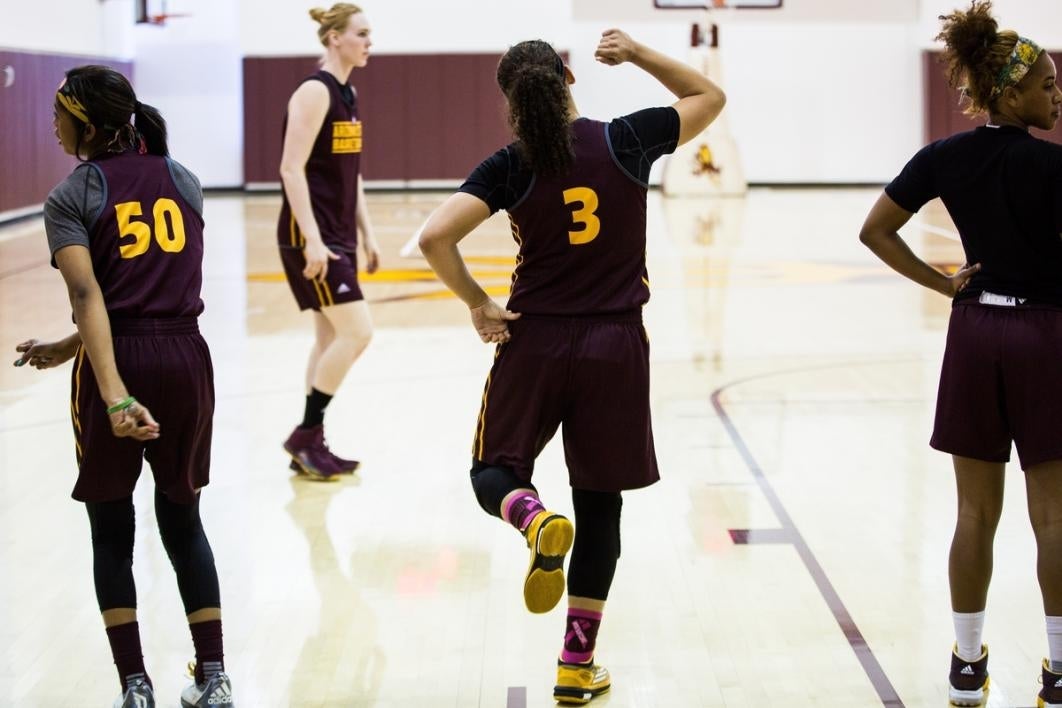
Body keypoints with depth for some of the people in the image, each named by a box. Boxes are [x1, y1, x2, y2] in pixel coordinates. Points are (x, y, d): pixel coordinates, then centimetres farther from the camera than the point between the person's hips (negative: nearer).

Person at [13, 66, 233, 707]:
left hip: (117, 366, -4)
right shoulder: (182, 180, 9)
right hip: (186, 359, 4)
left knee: (112, 529, 11)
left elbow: (89, 297, -18)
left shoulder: (72, 197, -4)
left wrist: (113, 395, -26)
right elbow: (165, 289, 9)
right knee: (182, 517, 18)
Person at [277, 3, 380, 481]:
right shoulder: (315, 92, -15)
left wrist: (366, 234, 16)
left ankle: (310, 445, 17)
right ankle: (305, 434, -2)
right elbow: (292, 169, -20)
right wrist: (312, 240, -24)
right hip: (310, 235, -9)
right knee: (357, 332, -12)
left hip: (339, 235, 9)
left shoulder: (348, 93, 13)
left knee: (332, 337, 10)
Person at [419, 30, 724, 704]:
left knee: (495, 472, 16)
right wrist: (639, 54, 12)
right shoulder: (627, 140, -4)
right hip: (615, 344, 1)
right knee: (600, 504, 10)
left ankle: (536, 520, -21)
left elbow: (435, 236, -18)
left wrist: (478, 304, -5)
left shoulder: (511, 166, -7)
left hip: (534, 338, -1)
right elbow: (710, 97, 13)